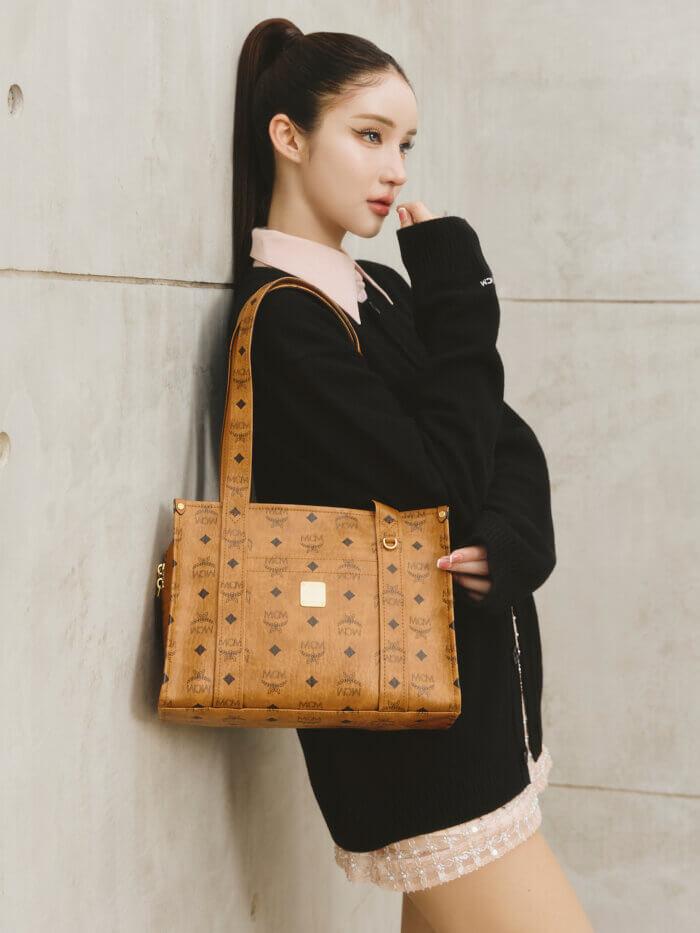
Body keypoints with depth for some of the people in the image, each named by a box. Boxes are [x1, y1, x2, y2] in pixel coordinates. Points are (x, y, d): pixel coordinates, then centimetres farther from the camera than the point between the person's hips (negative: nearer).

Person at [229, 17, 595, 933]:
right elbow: (444, 481, -19)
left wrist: (509, 539, -16)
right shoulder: (281, 319, -15)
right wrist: (458, 294, -11)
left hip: (472, 686, 8)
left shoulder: (382, 293, 11)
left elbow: (510, 443, 5)